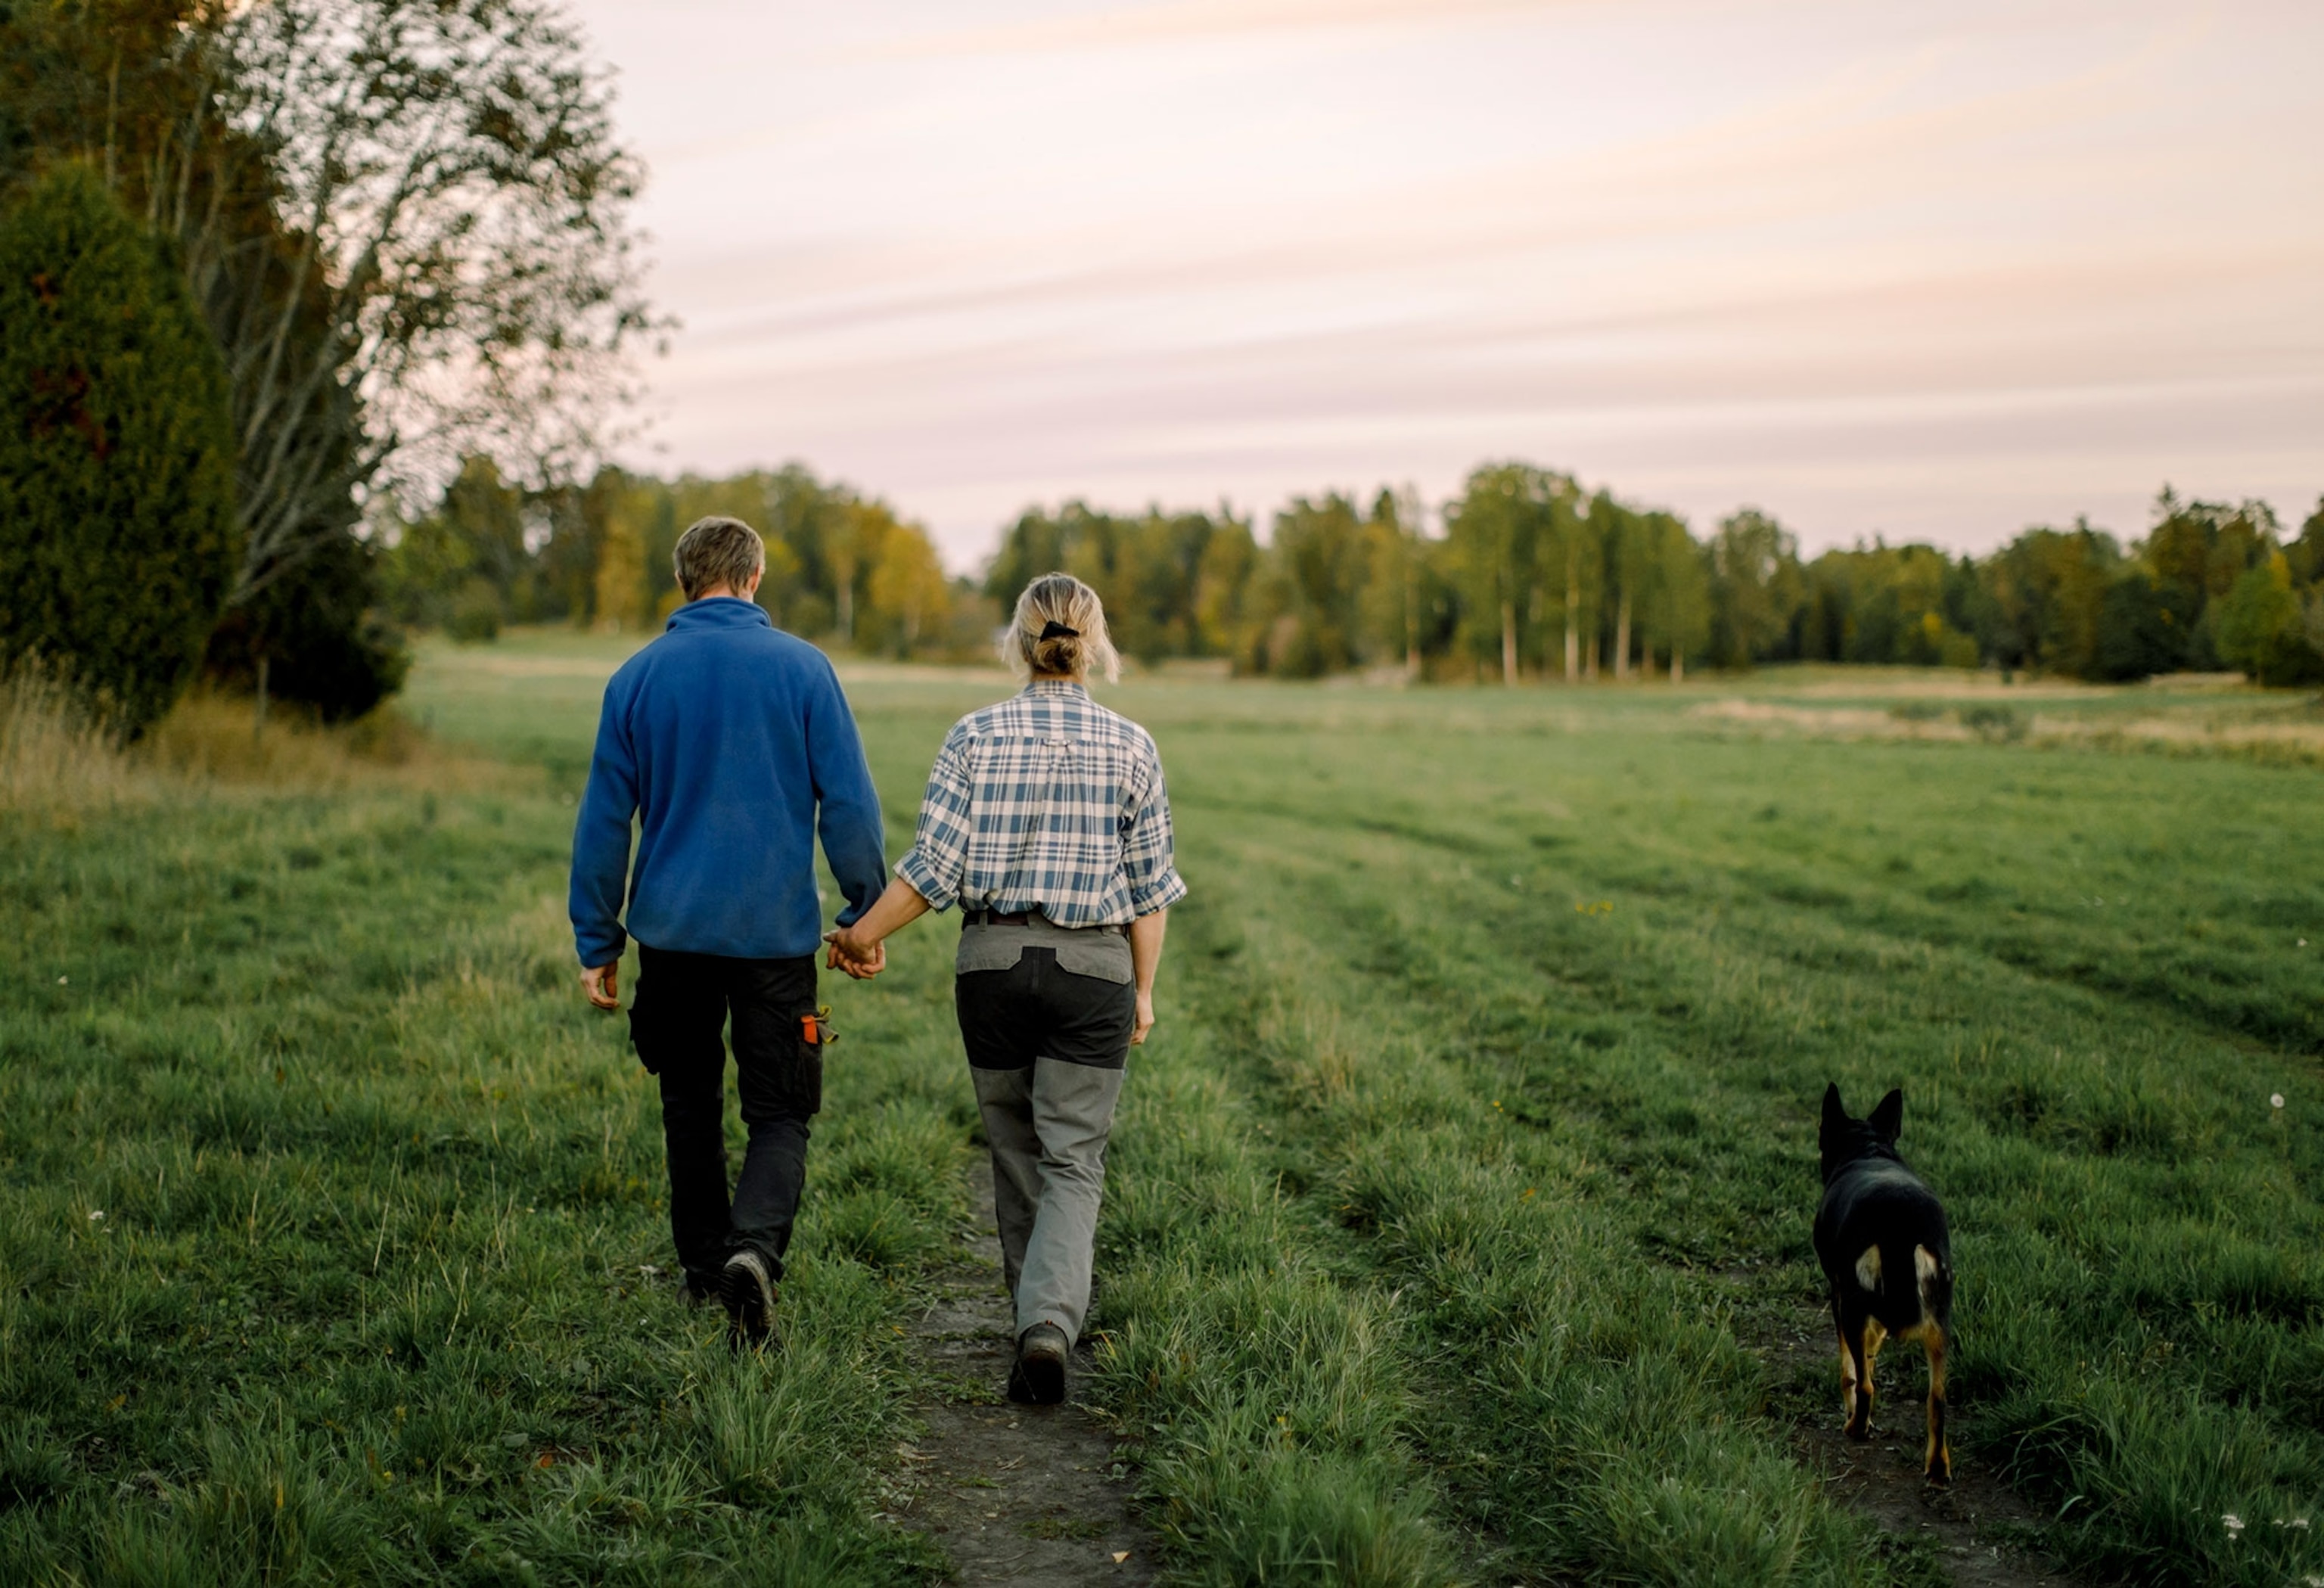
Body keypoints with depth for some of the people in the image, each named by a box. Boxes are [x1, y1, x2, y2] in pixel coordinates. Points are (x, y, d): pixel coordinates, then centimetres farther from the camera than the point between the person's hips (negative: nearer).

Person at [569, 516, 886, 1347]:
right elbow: (849, 803, -5)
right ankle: (755, 1247, -22)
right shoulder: (802, 668, -3)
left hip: (673, 931, 2)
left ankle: (704, 1268, 26)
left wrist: (597, 942, 10)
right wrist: (866, 913, 5)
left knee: (690, 1105, 19)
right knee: (779, 1116, 3)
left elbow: (604, 818, 5)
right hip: (776, 933, -2)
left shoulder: (638, 677, 3)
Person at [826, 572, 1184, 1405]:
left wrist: (862, 934, 5)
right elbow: (1148, 887, 0)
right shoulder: (1129, 746, -2)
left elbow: (933, 866, -8)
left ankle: (1041, 1316, 29)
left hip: (992, 961, 1)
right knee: (1073, 1161, 1)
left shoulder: (975, 737, -4)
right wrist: (1144, 989, 10)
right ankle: (1050, 1321, -19)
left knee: (1016, 1150, 17)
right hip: (1092, 964, -1)